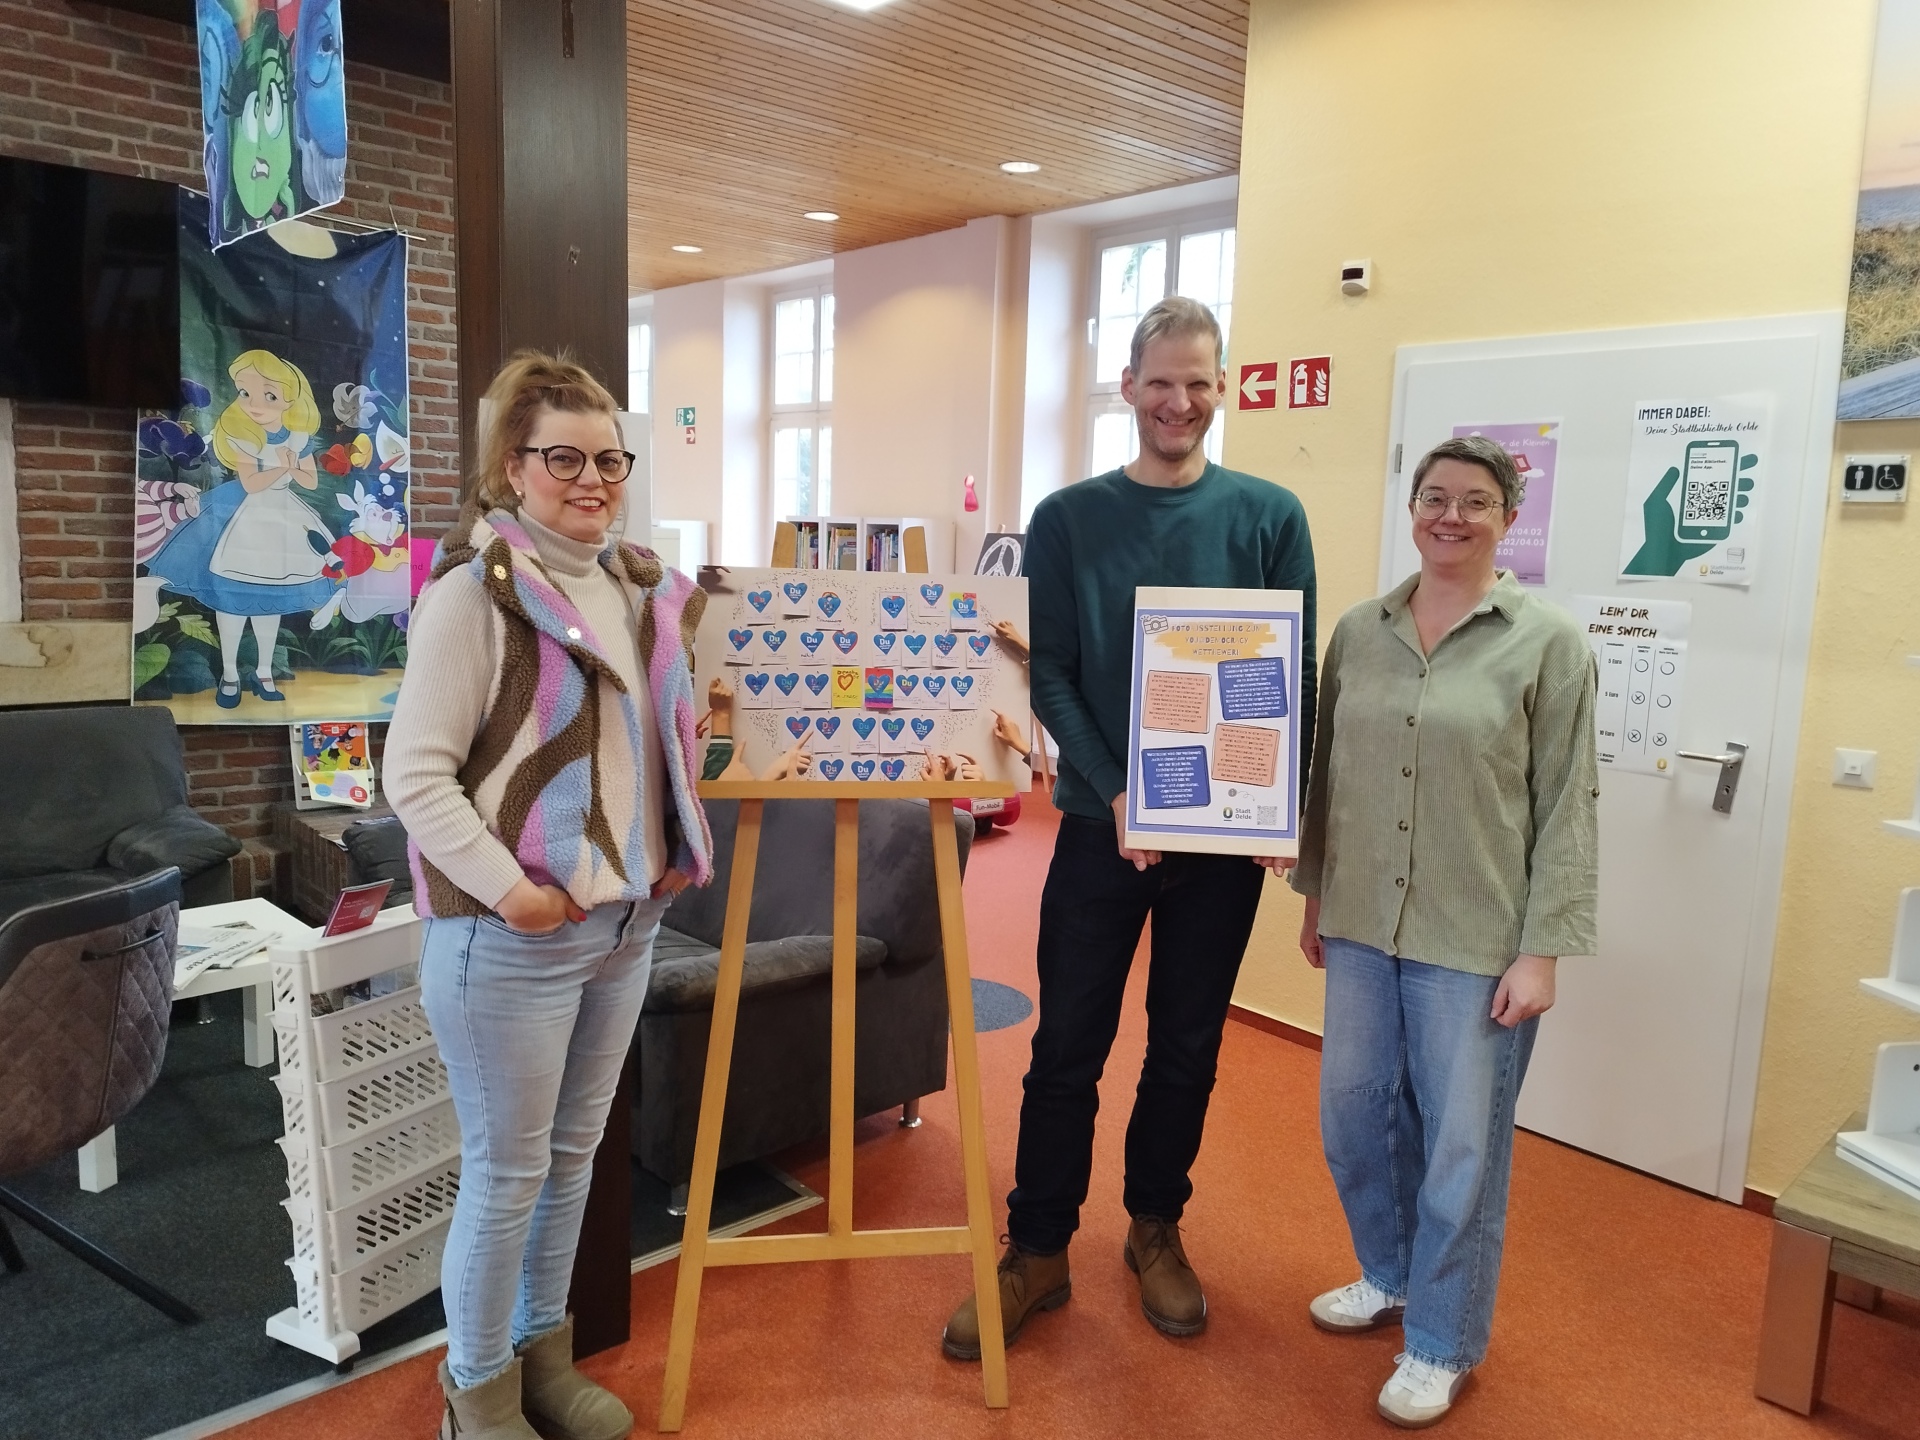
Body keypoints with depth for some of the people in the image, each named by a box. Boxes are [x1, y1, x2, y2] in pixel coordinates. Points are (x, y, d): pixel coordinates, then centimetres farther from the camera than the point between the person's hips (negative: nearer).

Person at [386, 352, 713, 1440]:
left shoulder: (641, 587, 9)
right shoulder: (477, 588, -13)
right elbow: (414, 772, -17)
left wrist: (670, 858, 11)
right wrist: (507, 888, -21)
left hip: (627, 921, 7)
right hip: (514, 935, -7)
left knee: (575, 1155, 19)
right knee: (507, 1172, 7)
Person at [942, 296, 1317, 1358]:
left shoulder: (1269, 516, 1)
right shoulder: (1068, 517, 0)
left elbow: (1294, 675, 2)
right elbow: (1049, 675, -4)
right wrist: (1116, 794, -16)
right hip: (1102, 821, -1)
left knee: (1186, 1045, 14)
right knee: (1068, 1046, 6)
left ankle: (1156, 1228, 34)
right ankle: (1038, 1251, 22)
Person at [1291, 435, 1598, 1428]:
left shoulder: (1547, 643, -6)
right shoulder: (1358, 630, 5)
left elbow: (1566, 808, -7)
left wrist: (1542, 948, -10)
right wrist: (1315, 896, 12)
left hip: (1477, 943, -4)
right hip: (1361, 925, 4)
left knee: (1461, 1143, 7)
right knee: (1353, 1115, 15)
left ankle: (1443, 1345, 27)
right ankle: (1389, 1275, 41)